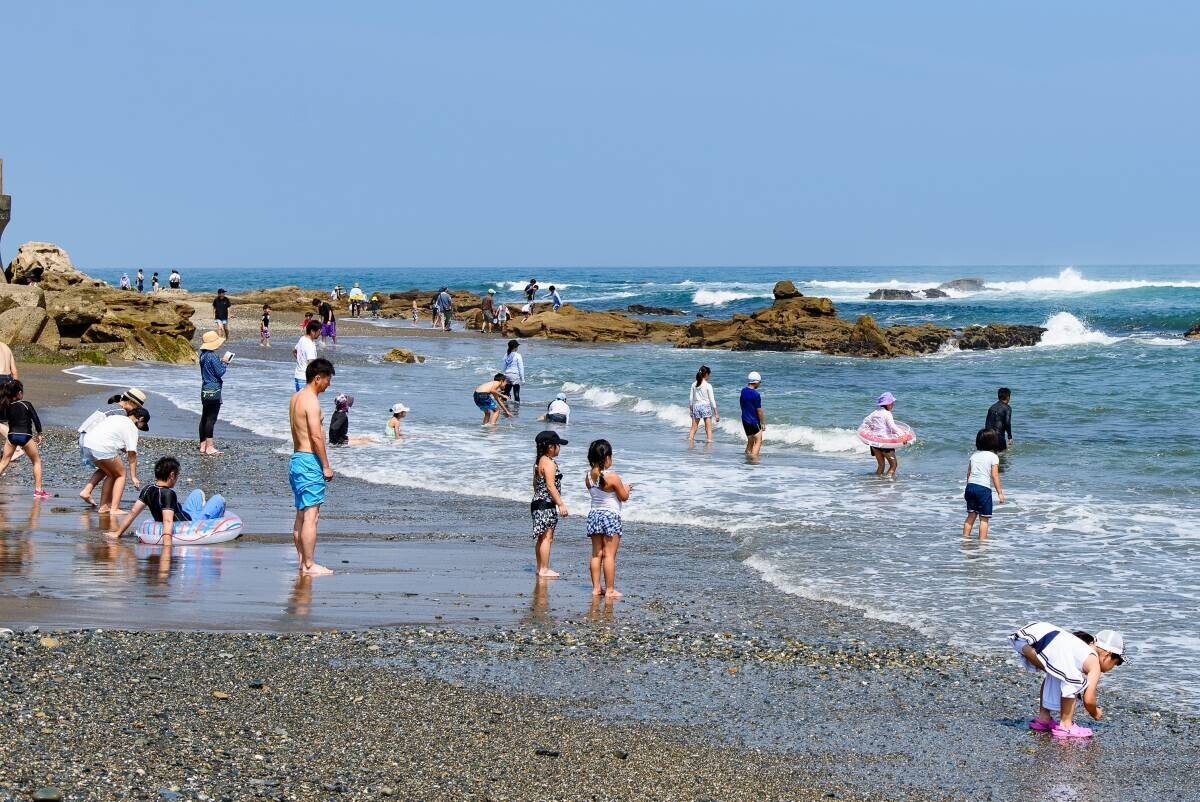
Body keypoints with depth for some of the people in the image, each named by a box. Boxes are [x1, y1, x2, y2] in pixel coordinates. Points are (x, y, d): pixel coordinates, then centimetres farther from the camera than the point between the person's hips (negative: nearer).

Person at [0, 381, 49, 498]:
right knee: (37, 461, 12)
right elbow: (36, 420, -5)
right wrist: (39, 434, 7)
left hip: (11, 436, 3)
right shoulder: (27, 405, -7)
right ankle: (38, 490, 7)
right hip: (26, 436, -3)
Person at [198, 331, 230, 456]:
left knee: (204, 418, 13)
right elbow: (220, 372, -16)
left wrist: (221, 361, 10)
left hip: (205, 390, 9)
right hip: (213, 391, -9)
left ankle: (203, 445, 18)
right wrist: (224, 362, -2)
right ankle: (209, 447, -6)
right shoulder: (212, 356, -18)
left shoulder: (203, 355, 9)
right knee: (211, 419, -6)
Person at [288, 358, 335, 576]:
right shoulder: (311, 401, -15)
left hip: (296, 458, 10)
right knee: (311, 516, -7)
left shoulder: (295, 398, 14)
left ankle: (302, 562, 19)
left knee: (301, 515, 14)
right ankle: (309, 565, -6)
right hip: (310, 461, -10)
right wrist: (326, 466, -14)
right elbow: (316, 437, -20)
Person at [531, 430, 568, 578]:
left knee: (541, 538, 15)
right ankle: (544, 570, -6)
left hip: (537, 503, 10)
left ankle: (540, 568, 21)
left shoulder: (538, 462, 15)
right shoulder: (549, 463, -15)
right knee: (547, 537, -7)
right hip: (547, 504, -10)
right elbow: (550, 486, -21)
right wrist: (561, 504, -20)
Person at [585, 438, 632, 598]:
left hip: (594, 514, 6)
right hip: (610, 516, -6)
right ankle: (610, 590, 1)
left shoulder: (589, 476, 3)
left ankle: (596, 588, 14)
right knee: (609, 555, -2)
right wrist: (625, 488, 14)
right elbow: (624, 497, -9)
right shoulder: (612, 477, -17)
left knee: (596, 554, 11)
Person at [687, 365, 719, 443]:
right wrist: (716, 413, -3)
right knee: (708, 428, 3)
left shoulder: (694, 385, 2)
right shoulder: (708, 386, -10)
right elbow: (712, 400, -8)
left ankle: (690, 439, 10)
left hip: (696, 407, 4)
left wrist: (691, 410, 18)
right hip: (706, 407, -4)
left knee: (693, 428, 12)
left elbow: (690, 399, 6)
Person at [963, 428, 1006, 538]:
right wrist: (1000, 492, -7)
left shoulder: (974, 455, 12)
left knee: (971, 515, 15)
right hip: (983, 488, -5)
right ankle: (982, 540, 1)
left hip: (971, 486, 5)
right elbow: (994, 476, -9)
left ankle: (965, 537, 16)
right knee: (984, 518, 2)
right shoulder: (993, 457, -4)